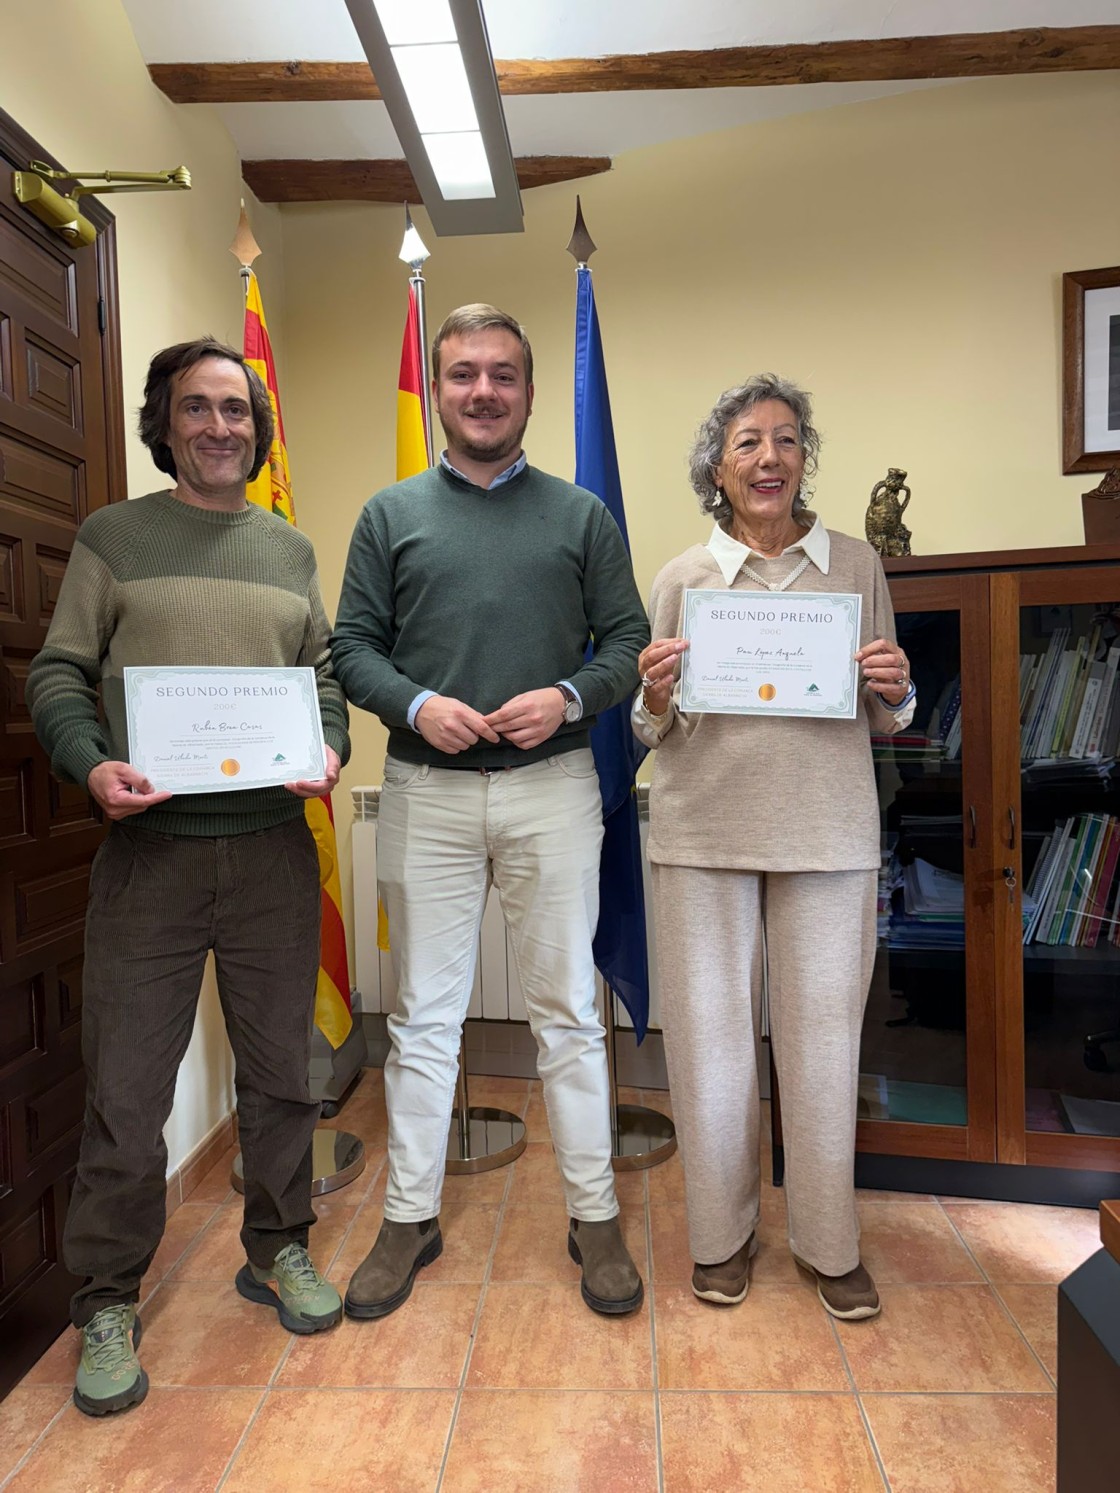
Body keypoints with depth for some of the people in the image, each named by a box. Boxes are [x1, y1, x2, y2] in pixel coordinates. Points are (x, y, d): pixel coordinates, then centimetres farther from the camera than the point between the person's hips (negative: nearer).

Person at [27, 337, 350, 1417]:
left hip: (274, 848, 3)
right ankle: (108, 1304, 25)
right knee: (126, 1084, 4)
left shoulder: (290, 550, 14)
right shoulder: (112, 537, 6)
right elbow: (57, 672, 3)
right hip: (149, 846, -2)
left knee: (279, 1066, 12)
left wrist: (329, 746, -5)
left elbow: (325, 673, 15)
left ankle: (276, 1250, 33)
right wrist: (91, 763, -15)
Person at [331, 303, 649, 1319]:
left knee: (568, 1008, 8)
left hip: (552, 787, 0)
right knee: (423, 1015, 10)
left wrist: (570, 697, -13)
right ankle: (411, 1217, 27)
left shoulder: (580, 515, 9)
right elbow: (351, 645, 7)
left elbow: (630, 640, 5)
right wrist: (415, 704, -11)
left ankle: (595, 1217, 24)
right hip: (426, 790, 1)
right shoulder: (390, 515, 10)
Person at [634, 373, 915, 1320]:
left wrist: (895, 694, -9)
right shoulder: (683, 577, 5)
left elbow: (887, 723, 12)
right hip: (705, 830, 0)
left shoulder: (857, 565, 7)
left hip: (827, 832, 1)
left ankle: (830, 1242, 29)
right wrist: (656, 699, -13)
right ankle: (723, 1233, 28)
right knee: (711, 1032, 7)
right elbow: (653, 735, 8)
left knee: (824, 1035, 8)